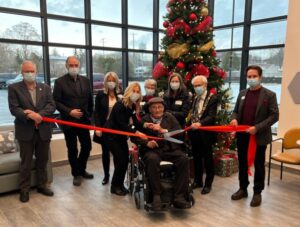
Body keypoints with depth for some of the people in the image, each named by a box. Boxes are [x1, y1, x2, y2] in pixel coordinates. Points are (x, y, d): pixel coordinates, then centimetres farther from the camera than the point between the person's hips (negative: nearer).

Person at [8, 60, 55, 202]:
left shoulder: (45, 88, 8)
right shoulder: (14, 88, 0)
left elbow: (51, 106, -3)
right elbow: (14, 109, -10)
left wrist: (39, 114, -20)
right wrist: (30, 116, -25)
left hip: (43, 130, 3)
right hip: (25, 131, -2)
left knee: (42, 160, 13)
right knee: (26, 162, 8)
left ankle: (42, 185, 29)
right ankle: (24, 189, 21)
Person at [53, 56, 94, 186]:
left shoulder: (85, 80, 7)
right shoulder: (60, 82, -6)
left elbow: (90, 99, 11)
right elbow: (56, 102, -9)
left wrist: (89, 115, 8)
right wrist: (69, 112, -19)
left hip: (84, 120, 4)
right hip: (68, 121, -4)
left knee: (87, 146, 10)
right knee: (72, 150, 6)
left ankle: (81, 169, 33)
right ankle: (76, 174, 24)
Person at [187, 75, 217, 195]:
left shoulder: (212, 98, -10)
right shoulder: (194, 98, 11)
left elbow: (211, 116, -21)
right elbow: (192, 113, 11)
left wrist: (200, 123, -35)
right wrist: (191, 124, -3)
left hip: (205, 133, -6)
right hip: (194, 132, 6)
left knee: (207, 159, 7)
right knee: (196, 158, 16)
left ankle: (208, 184, 21)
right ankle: (197, 180, 30)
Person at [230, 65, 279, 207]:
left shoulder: (269, 95, -5)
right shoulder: (242, 94, 11)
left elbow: (274, 116, -10)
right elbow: (236, 111, 16)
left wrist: (257, 128, -20)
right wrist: (234, 119, -8)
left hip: (259, 137, -4)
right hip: (242, 136, 5)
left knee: (259, 165, 8)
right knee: (242, 163, 14)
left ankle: (257, 193, 22)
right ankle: (243, 189, 28)